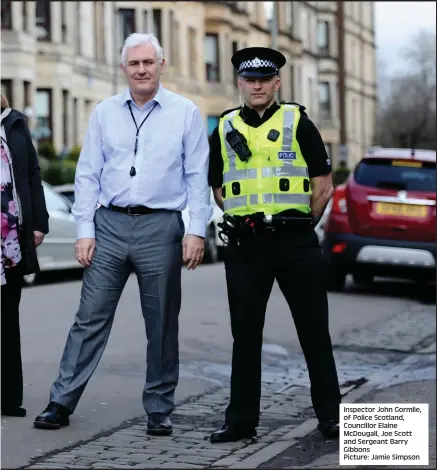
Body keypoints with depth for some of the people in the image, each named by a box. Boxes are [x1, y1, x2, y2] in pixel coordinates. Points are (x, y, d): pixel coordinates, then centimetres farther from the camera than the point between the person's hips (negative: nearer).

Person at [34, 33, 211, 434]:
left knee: (162, 325, 6)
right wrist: (85, 231, 1)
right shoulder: (104, 113, 8)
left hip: (160, 226, -1)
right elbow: (87, 175, 8)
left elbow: (198, 177, 1)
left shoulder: (185, 113, 2)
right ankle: (62, 402, 7)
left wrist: (197, 231, -7)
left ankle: (159, 409, 17)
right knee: (90, 318, 2)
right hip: (109, 224, 2)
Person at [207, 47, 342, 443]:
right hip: (244, 246, 2)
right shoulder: (225, 130, 10)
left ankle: (330, 414, 13)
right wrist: (244, 220, 7)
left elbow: (324, 186, 4)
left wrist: (300, 225, 5)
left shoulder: (298, 123, 3)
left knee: (314, 331, 3)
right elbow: (219, 190, 17)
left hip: (296, 243, -2)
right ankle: (241, 420, 13)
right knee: (245, 334, 6)